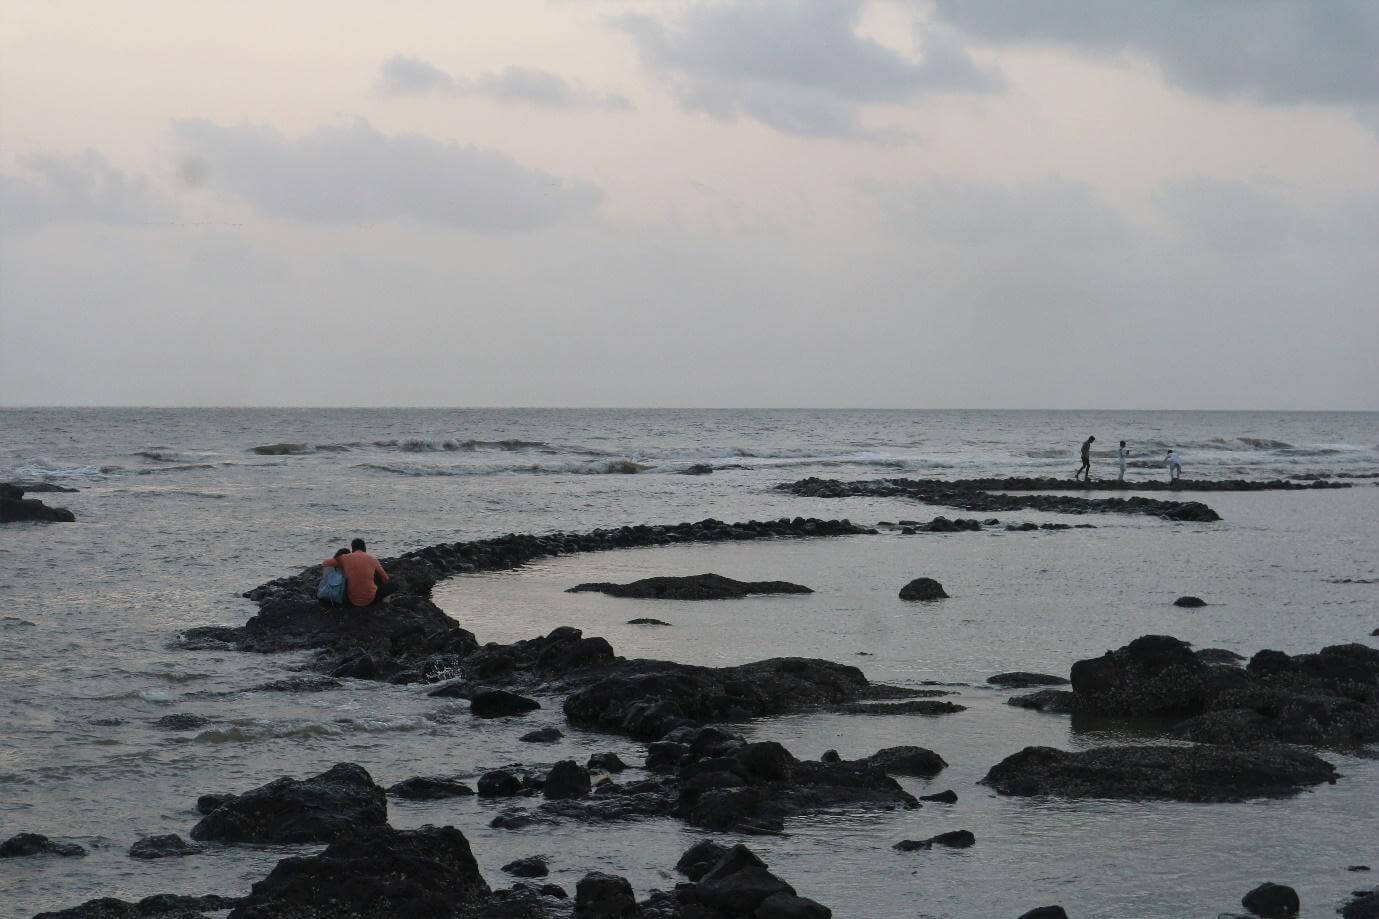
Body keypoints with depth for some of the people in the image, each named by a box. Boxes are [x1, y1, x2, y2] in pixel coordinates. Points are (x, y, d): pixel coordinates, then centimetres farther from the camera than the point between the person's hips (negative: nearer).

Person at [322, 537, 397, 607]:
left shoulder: (345, 558, -3)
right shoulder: (372, 559, 1)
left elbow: (324, 564, 6)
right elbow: (385, 578, 13)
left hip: (352, 601, 0)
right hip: (370, 600, 0)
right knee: (393, 585, 19)